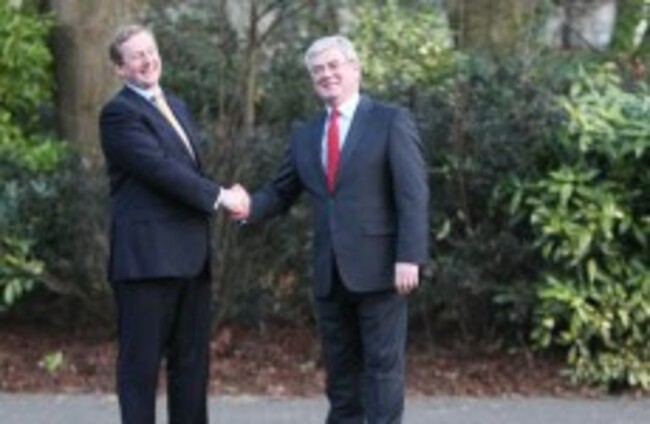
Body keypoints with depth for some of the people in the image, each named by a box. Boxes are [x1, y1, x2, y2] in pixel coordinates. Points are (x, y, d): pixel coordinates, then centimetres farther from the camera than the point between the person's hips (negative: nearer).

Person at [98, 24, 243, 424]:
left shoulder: (177, 106, 21)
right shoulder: (119, 113, -8)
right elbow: (159, 167, -18)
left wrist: (220, 197, 8)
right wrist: (218, 195, -15)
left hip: (190, 254, 8)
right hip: (147, 255, -8)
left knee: (193, 360, 9)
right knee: (142, 360, -4)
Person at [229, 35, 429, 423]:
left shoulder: (391, 120, -2)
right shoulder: (306, 135, 15)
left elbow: (413, 194, -9)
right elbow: (281, 193, 16)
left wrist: (409, 257, -18)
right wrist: (250, 205, -7)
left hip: (378, 267, -6)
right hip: (330, 273, 6)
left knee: (383, 365, -2)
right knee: (340, 370, 10)